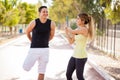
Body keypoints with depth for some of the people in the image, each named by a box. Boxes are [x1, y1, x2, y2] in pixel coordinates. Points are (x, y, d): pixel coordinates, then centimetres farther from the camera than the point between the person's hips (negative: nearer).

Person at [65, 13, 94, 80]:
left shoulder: (84, 29, -16)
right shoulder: (78, 29, 10)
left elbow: (72, 32, -13)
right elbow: (71, 41, 14)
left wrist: (69, 29, 10)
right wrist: (67, 32, 2)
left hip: (81, 56, -8)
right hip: (75, 55, 8)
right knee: (68, 74, 11)